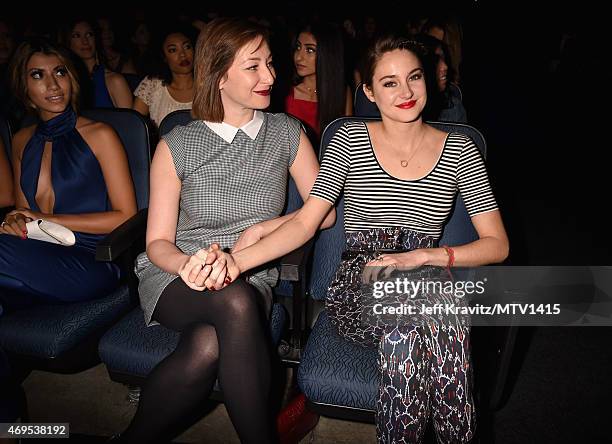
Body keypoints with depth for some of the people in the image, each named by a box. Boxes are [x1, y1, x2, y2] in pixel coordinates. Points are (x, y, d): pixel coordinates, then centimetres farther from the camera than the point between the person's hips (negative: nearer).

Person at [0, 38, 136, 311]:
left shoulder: (98, 135, 0)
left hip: (91, 263, -4)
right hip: (40, 260, 4)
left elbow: (126, 217, -3)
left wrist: (47, 219, -7)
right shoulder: (22, 141, 17)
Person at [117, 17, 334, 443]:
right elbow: (158, 242, 0)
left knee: (207, 347, -34)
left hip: (253, 278, 1)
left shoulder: (286, 132, 6)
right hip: (175, 275, -1)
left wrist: (261, 229, -8)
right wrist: (187, 264, -23)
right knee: (237, 302, -36)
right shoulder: (177, 145, 0)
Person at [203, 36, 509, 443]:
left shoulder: (460, 151, 5)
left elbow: (497, 244, 1)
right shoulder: (349, 140, 3)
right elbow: (306, 222, -4)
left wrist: (421, 256, -16)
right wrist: (237, 260, -22)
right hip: (359, 290, 0)